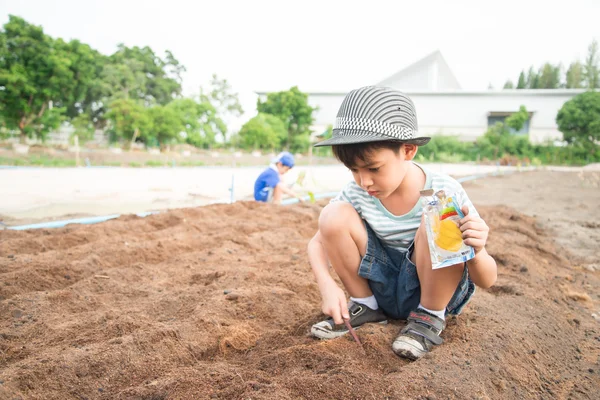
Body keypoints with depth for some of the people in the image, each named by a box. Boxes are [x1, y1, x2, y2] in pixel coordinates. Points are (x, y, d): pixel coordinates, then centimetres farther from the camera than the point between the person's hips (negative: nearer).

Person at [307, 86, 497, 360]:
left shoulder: (444, 193, -22)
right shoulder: (357, 194, -14)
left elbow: (487, 281, -17)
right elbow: (318, 242, -2)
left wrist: (475, 253, -41)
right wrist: (326, 285, -23)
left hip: (432, 287, -3)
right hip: (382, 286, 3)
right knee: (333, 215, -20)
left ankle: (429, 317, -10)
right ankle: (364, 306, 1)